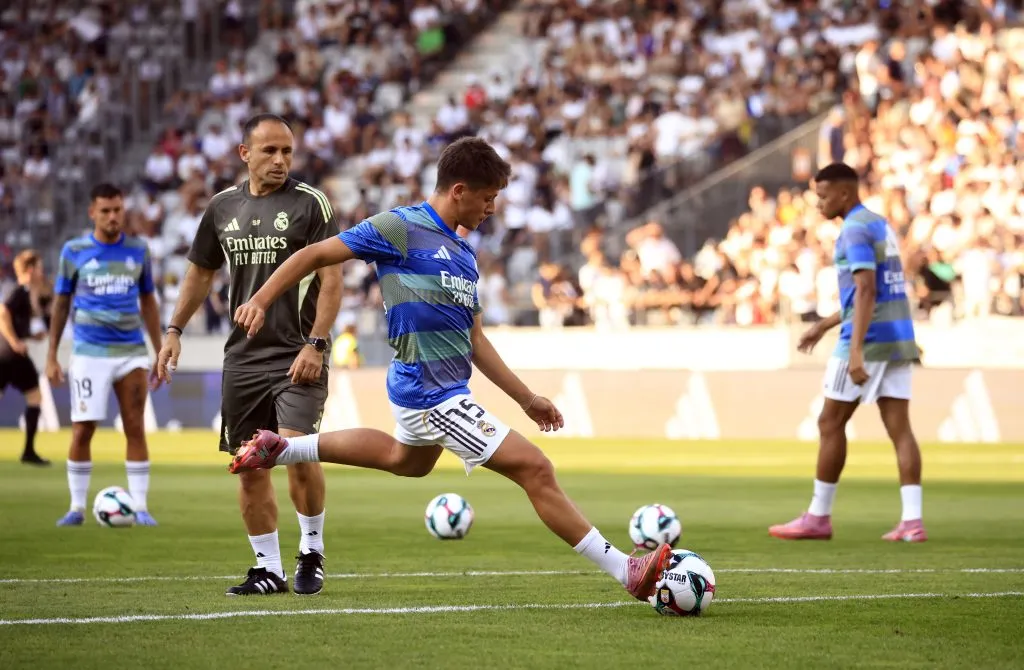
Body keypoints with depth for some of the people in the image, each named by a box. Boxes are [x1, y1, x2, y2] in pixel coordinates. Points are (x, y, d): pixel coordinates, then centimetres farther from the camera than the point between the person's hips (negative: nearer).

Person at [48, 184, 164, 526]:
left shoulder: (138, 250, 6)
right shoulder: (74, 251, 1)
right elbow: (60, 304, 7)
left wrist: (160, 352, 10)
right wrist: (51, 356, 3)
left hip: (132, 353, 1)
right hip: (89, 353, -1)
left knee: (135, 430, -2)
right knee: (82, 431, -2)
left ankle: (141, 507, 2)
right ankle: (77, 507, 9)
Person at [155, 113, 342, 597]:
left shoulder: (310, 204, -3)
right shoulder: (223, 207, 10)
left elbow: (331, 279, -6)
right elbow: (201, 272, 23)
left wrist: (314, 345, -15)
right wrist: (175, 330, 15)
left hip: (298, 356, -5)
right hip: (243, 355, 5)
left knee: (297, 452, -17)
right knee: (250, 466, 4)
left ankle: (312, 549, 6)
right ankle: (268, 569, 13)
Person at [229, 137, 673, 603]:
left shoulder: (464, 254, 11)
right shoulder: (400, 228, -12)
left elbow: (473, 340, 17)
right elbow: (316, 255, -8)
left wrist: (526, 398, 16)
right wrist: (261, 301, -16)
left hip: (440, 387, 10)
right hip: (432, 394, -10)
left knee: (407, 460, 37)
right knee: (535, 468, -12)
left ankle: (280, 449, 44)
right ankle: (625, 571, -9)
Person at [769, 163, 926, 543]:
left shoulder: (855, 230, -11)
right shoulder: (880, 225, 19)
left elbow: (866, 291, -21)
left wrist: (855, 351, -27)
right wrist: (826, 325, 33)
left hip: (870, 340, -9)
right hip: (898, 339, 9)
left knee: (831, 423, 1)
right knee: (899, 427, 2)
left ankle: (818, 518, 6)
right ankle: (912, 521, -6)